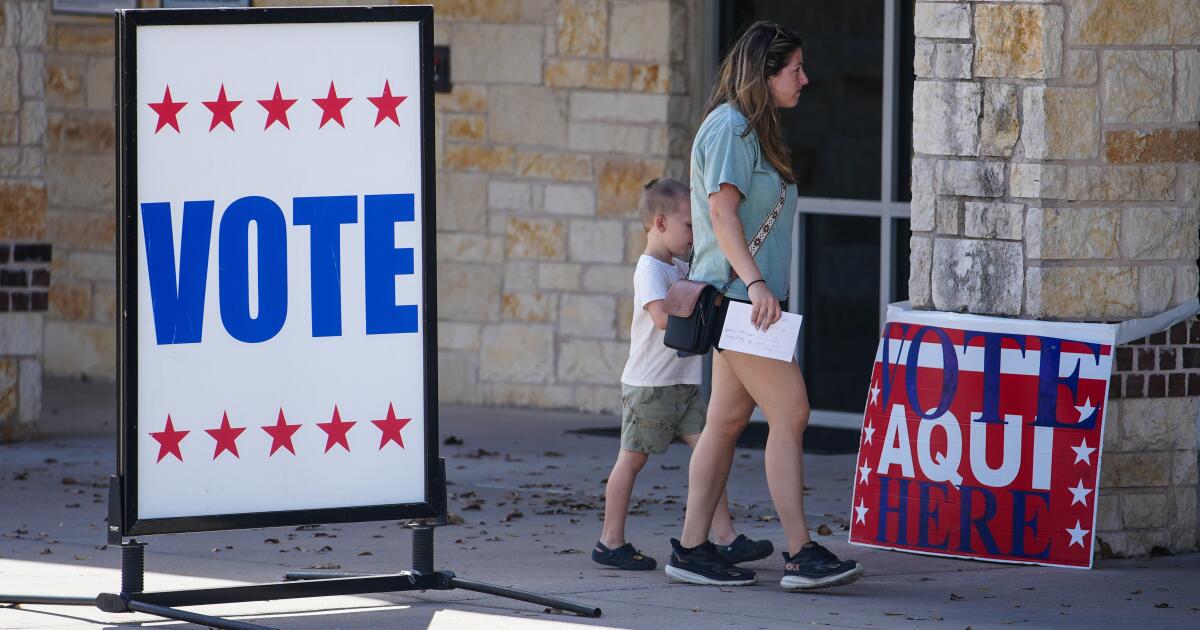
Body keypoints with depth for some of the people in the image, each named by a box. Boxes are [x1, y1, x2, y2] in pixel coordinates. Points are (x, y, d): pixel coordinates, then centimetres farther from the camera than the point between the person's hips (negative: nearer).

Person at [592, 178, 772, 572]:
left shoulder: (680, 269, 16)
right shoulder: (650, 269, -13)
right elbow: (662, 317, -28)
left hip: (684, 383, 8)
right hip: (650, 384, -8)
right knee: (632, 459, 1)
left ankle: (725, 539, -4)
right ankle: (611, 542, 9)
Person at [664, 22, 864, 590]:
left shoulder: (752, 130, 19)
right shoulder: (729, 127, -12)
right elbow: (722, 211, -20)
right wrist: (755, 282, -28)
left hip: (745, 295, 10)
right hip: (735, 291, -10)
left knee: (728, 420, 9)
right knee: (790, 413, -12)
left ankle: (691, 550, 10)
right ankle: (800, 555, -13)